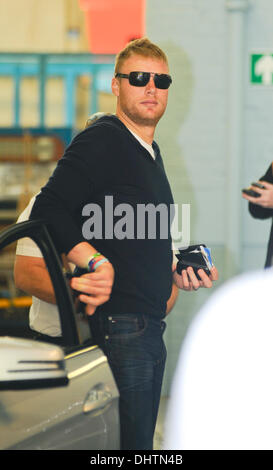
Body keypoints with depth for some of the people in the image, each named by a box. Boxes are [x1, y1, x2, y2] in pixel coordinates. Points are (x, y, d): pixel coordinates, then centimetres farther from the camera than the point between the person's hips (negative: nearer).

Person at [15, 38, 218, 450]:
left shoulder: (150, 151, 20)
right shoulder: (100, 142, -10)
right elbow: (48, 210, -22)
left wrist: (176, 274, 13)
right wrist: (96, 262, -27)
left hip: (151, 329, 10)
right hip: (116, 327, -10)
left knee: (141, 444, 15)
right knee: (127, 445, -7)